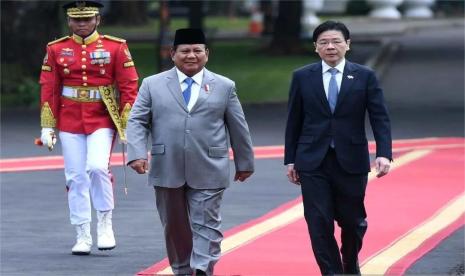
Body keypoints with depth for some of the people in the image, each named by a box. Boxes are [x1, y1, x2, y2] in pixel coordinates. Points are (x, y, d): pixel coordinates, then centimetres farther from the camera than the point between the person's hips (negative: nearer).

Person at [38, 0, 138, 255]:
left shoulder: (116, 48, 0)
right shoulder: (56, 50, 5)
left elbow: (128, 88, -1)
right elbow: (48, 90, 6)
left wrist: (128, 126, -7)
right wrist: (47, 127, 1)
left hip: (103, 121, -2)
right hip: (70, 123, 2)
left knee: (97, 167, -21)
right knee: (76, 178, 2)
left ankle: (105, 222, -1)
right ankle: (83, 237, 11)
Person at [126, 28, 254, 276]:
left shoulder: (224, 86, 8)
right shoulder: (153, 85, 7)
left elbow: (238, 127, 12)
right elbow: (137, 122, 2)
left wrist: (245, 162, 13)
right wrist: (137, 154, -13)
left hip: (208, 172, -1)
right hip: (167, 172, 1)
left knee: (206, 225, -7)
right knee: (175, 227, 9)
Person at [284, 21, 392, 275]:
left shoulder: (364, 77, 0)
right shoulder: (302, 77, 4)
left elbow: (380, 118, -4)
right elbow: (294, 121, 8)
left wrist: (384, 154, -17)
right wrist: (290, 159, 6)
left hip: (351, 161, 0)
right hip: (313, 161, 0)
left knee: (352, 221, 10)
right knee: (319, 224, -6)